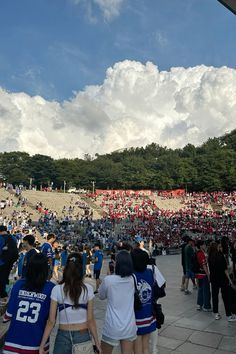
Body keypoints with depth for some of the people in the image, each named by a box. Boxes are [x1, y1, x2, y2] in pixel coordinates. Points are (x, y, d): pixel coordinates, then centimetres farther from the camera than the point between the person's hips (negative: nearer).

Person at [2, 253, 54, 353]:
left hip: (14, 341, 1)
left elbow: (9, 313, -3)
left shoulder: (18, 284, -8)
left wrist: (4, 318, 19)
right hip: (36, 343, -1)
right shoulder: (50, 288, -13)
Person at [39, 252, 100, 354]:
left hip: (63, 336, 0)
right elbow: (90, 320, -8)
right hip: (83, 336, 1)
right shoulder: (88, 289, -11)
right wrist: (97, 343, 2)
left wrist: (42, 345, 0)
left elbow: (51, 321, -9)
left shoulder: (57, 290, -11)